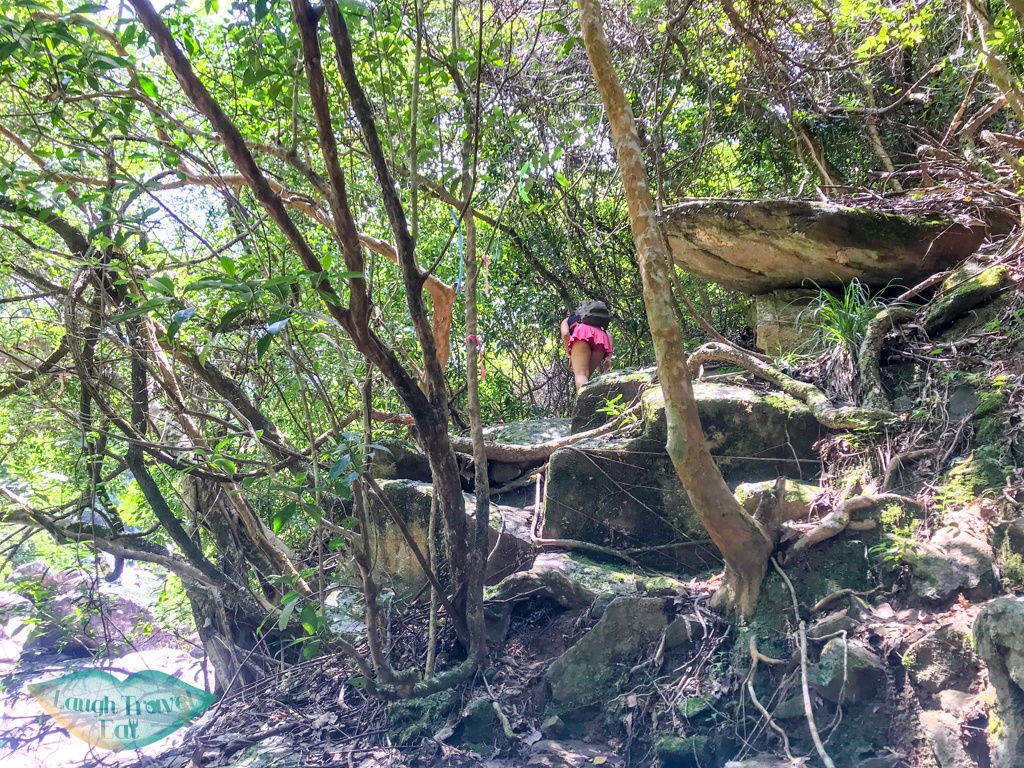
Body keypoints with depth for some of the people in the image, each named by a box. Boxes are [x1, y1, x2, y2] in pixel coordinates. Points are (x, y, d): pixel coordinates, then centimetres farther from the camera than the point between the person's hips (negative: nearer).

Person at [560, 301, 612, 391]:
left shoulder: (567, 320, 35)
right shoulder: (595, 323, 45)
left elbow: (565, 333, 11)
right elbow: (608, 335, 25)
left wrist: (570, 356, 12)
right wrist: (609, 356, 14)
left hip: (583, 334, -4)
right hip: (601, 337, 4)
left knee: (580, 374, -19)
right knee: (585, 377, 6)